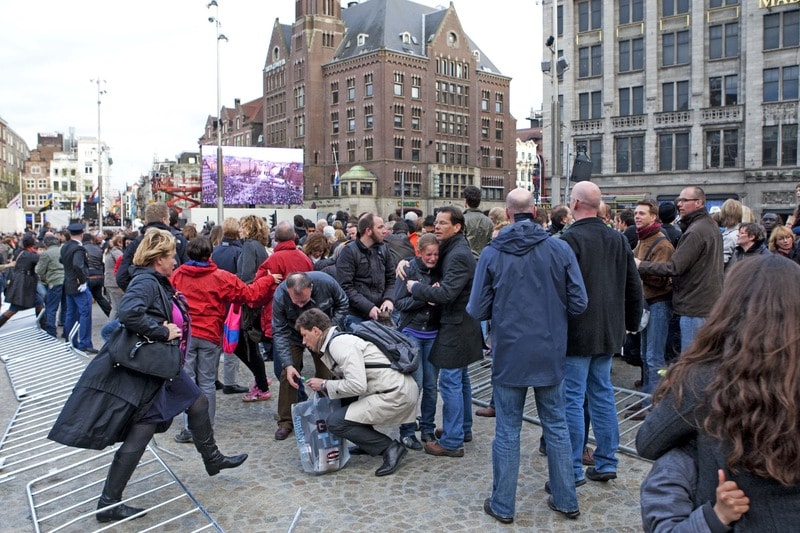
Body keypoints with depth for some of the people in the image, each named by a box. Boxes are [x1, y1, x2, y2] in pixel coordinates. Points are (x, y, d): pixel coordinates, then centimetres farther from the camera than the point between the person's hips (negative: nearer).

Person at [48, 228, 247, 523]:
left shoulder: (158, 282, 9)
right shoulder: (145, 281, -20)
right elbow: (129, 313, -38)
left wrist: (173, 327, -7)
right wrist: (163, 332, -28)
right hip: (144, 370, -10)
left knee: (198, 402, 18)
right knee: (140, 434, -2)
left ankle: (213, 459, 36)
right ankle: (109, 503, 12)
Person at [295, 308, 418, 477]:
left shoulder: (340, 343, -14)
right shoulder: (335, 340, 15)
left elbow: (357, 385, -22)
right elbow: (349, 381, 22)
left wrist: (325, 385, -9)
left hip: (396, 395, -10)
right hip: (394, 389, 10)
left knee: (335, 422, -11)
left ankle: (389, 448, -3)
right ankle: (368, 444, 23)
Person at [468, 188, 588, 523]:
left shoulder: (492, 253, -8)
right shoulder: (560, 249, -6)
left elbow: (477, 310, -6)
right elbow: (579, 303, -5)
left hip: (509, 354, -1)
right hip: (551, 353, 2)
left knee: (507, 430, 10)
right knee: (556, 425, 16)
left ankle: (502, 505, 21)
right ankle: (566, 501, 29)